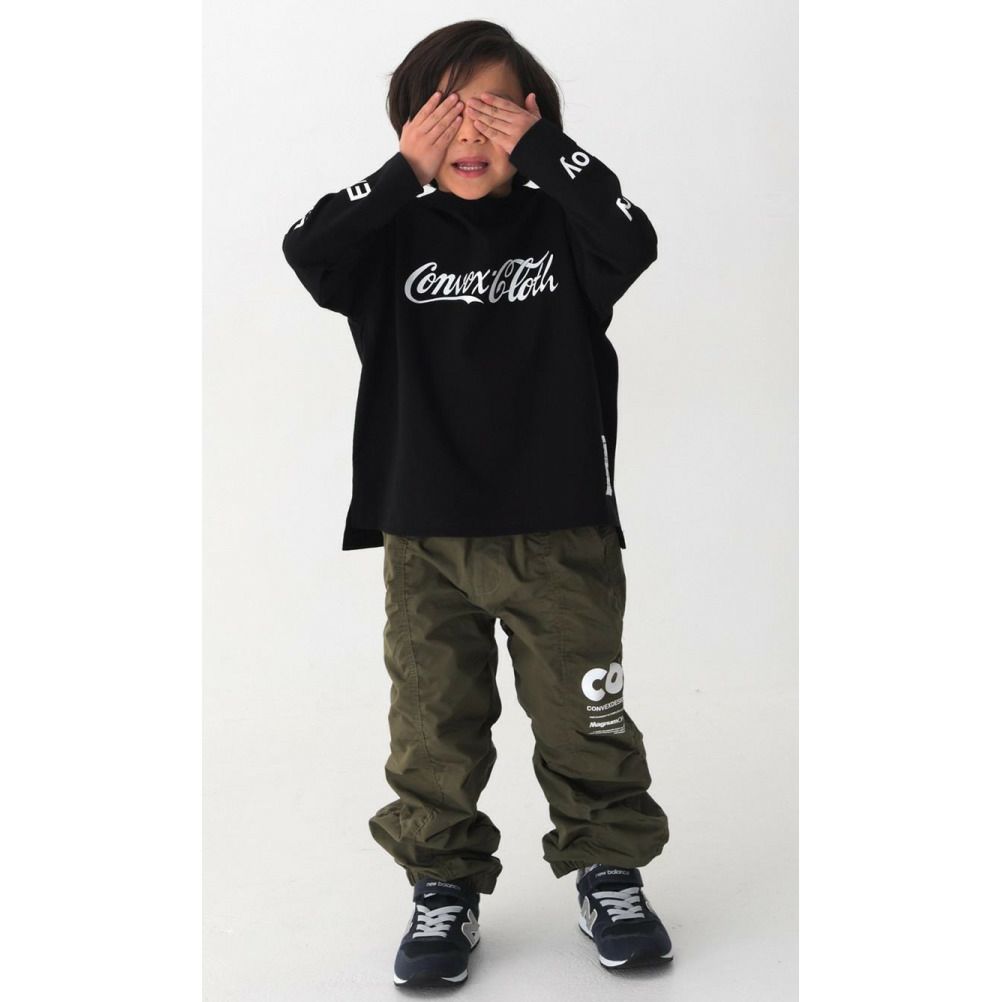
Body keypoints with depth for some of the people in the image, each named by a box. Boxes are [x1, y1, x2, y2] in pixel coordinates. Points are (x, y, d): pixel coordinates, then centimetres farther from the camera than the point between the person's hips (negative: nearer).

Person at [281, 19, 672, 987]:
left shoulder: (560, 225, 1)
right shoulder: (397, 234, 3)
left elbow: (631, 241, -19)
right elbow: (308, 254, -14)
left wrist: (542, 152, -19)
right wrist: (403, 175, -19)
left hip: (559, 531, -1)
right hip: (424, 535, 1)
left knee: (584, 717, 8)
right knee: (434, 724, 9)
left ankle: (609, 876, 26)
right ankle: (444, 888, 25)